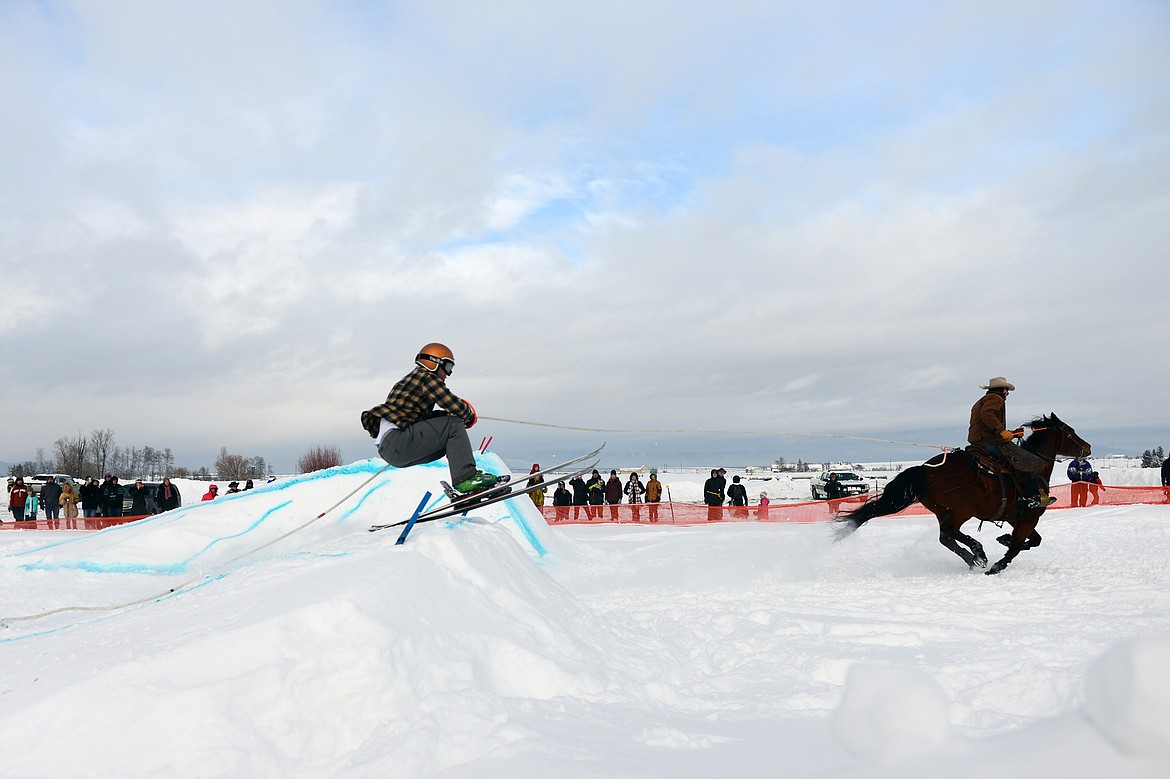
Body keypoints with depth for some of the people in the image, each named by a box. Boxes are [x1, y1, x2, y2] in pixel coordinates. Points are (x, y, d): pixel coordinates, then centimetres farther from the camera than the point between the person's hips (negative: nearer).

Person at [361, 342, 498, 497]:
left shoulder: (411, 378, 26)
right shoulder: (427, 377, -3)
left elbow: (424, 416, 24)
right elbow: (454, 405, -11)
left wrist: (447, 414, 11)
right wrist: (469, 416, 9)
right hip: (395, 442, -10)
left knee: (450, 441, 17)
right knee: (454, 425, -10)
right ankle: (466, 478, -18)